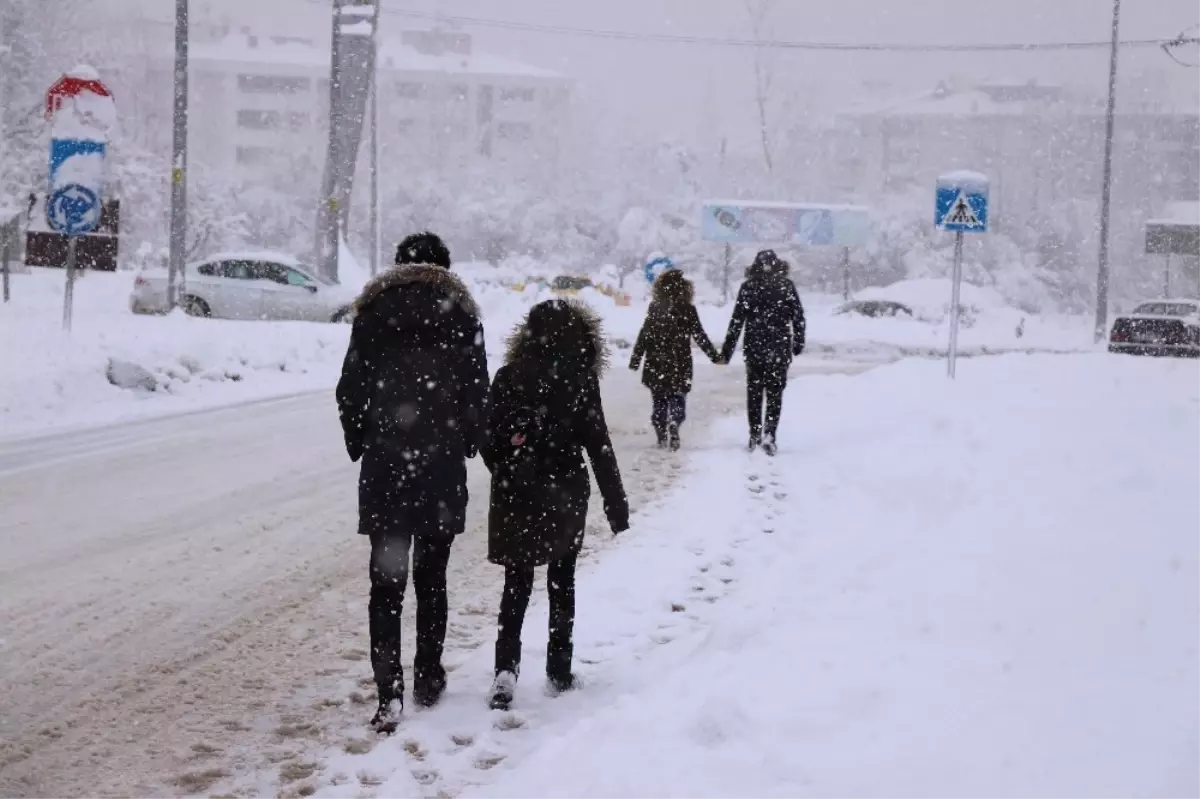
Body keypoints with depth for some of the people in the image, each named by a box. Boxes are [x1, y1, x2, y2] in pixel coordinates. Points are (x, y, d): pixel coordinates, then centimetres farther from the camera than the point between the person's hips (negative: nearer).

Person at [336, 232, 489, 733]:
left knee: (386, 583, 0)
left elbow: (350, 390, 2)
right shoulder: (461, 315, 2)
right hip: (443, 466, 1)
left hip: (384, 465, 0)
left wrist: (358, 443, 15)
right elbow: (478, 395, 0)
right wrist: (467, 445, 14)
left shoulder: (373, 311, 3)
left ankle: (390, 695, -10)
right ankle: (428, 681, 22)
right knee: (431, 579, 14)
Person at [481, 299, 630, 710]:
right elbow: (598, 446, -8)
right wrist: (616, 503, -3)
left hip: (515, 496, 1)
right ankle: (559, 669, 17)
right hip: (565, 496, -1)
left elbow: (489, 441, -2)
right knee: (562, 581, 14)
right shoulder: (581, 381, -9)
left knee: (517, 583, 7)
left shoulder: (508, 378, -3)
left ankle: (507, 665, -10)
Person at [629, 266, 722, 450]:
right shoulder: (687, 309, -6)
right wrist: (715, 356, 6)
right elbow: (699, 336, -3)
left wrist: (635, 360, 3)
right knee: (677, 399, 7)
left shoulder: (654, 307, -1)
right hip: (679, 363, -1)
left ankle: (662, 437, 10)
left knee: (659, 402, 13)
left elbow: (644, 335, -2)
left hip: (656, 364, 2)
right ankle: (674, 425, -19)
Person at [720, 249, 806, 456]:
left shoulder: (748, 287, -1)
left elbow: (736, 321, -2)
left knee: (754, 392, 12)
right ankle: (769, 434, -12)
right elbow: (798, 316, 1)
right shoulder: (786, 285, -1)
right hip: (780, 347, 0)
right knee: (775, 392, 4)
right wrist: (799, 343, 14)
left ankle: (755, 436, 14)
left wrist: (727, 350, 2)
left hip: (754, 347, 0)